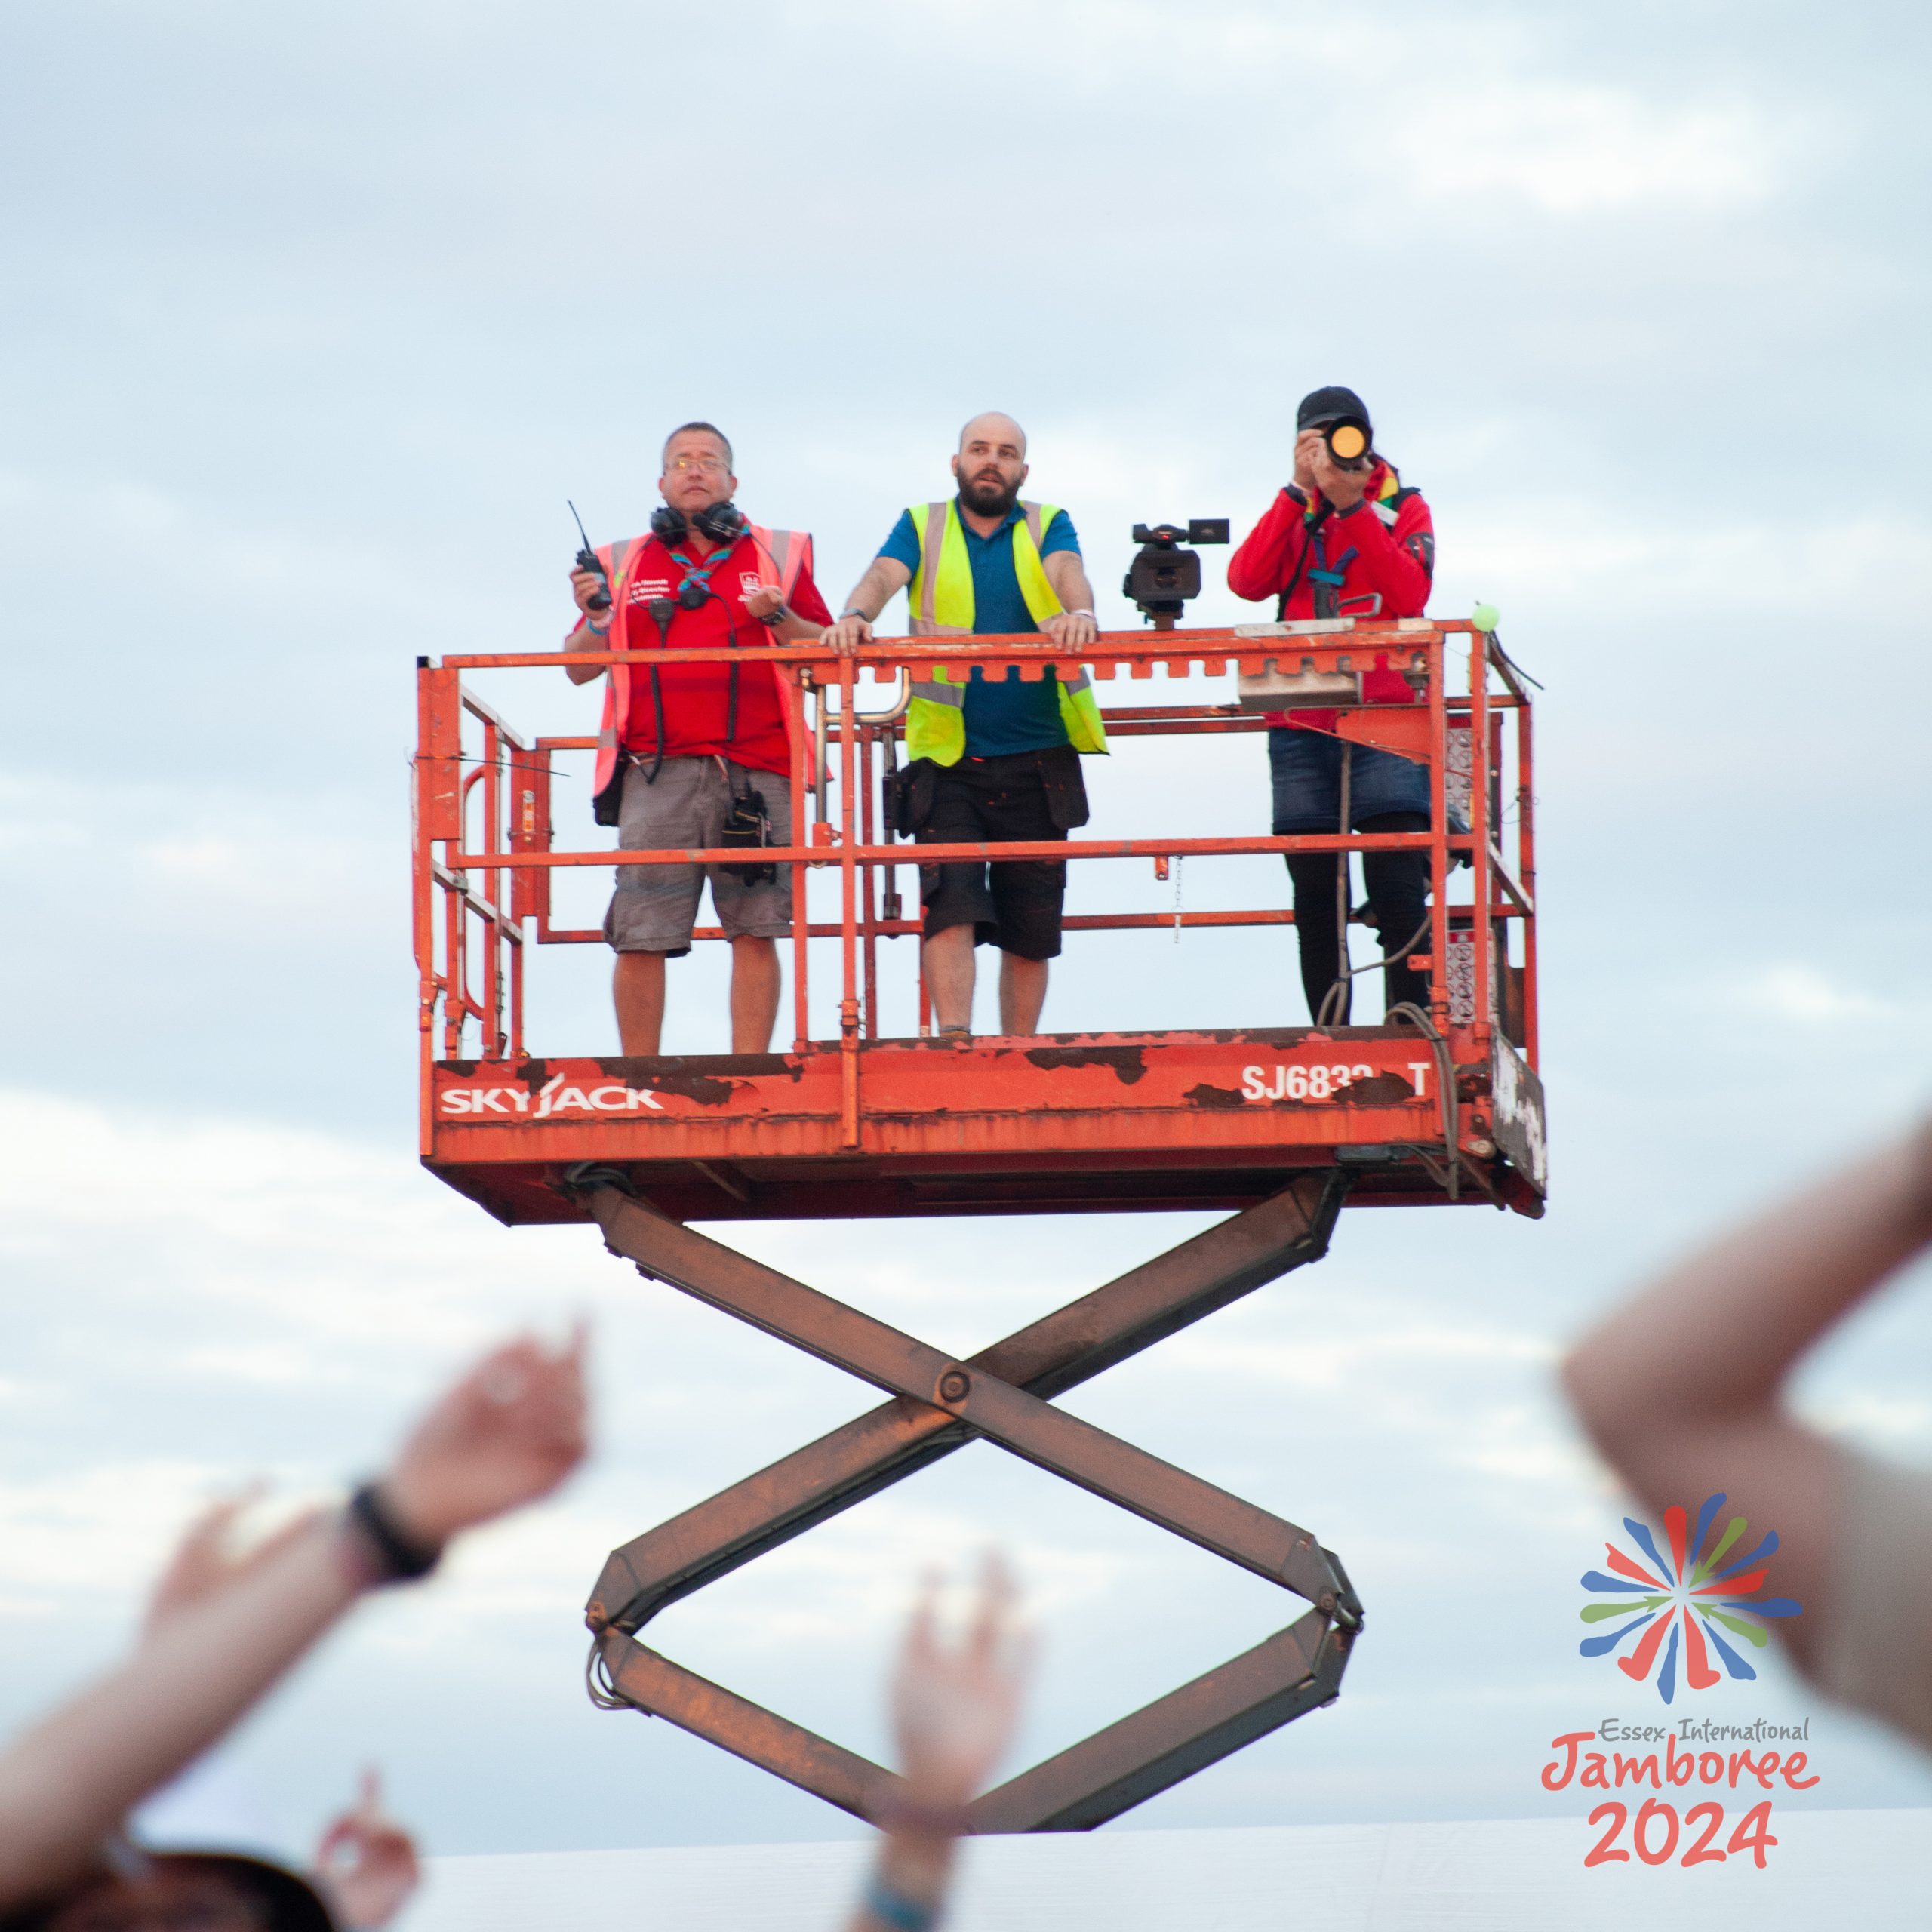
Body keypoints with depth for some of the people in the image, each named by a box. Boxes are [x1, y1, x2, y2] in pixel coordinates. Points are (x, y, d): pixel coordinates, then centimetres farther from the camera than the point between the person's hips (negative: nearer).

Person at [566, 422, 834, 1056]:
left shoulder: (780, 556, 16)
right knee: (640, 937, -6)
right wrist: (595, 617, -2)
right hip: (656, 772, 0)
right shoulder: (623, 564, 17)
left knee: (756, 930, -5)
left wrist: (778, 618, -5)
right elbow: (580, 669, 17)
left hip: (756, 770, 0)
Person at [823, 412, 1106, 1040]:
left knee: (1031, 926, 5)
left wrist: (1079, 613, -34)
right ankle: (952, 1041, -22)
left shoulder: (1047, 527, 10)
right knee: (950, 901, -16)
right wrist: (854, 616, -31)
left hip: (1037, 759, 1)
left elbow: (1067, 571, -11)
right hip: (947, 758, -1)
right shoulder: (922, 527, 10)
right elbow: (884, 574, -8)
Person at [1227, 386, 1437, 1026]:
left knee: (1396, 888, -13)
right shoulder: (1291, 513, 16)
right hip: (1303, 727, 3)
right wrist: (1301, 493, -7)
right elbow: (1247, 581, -4)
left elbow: (1409, 597, -9)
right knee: (1316, 892, 0)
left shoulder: (1403, 509, 10)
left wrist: (1352, 506, -12)